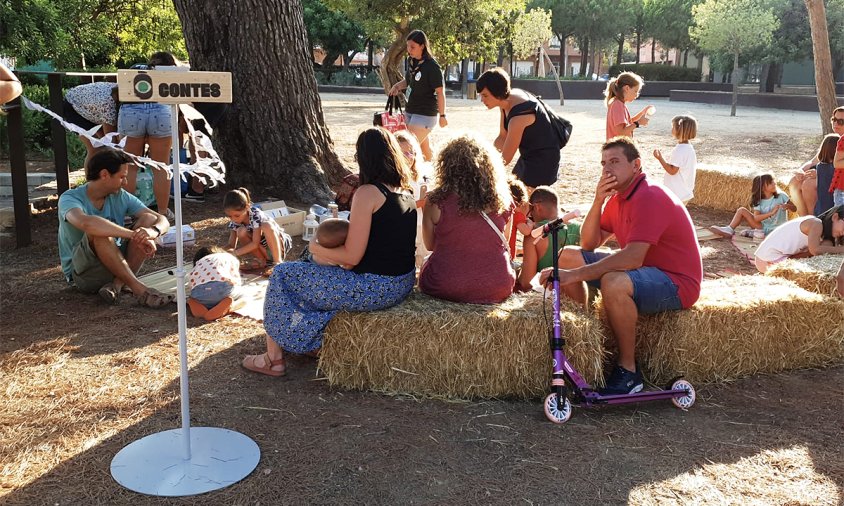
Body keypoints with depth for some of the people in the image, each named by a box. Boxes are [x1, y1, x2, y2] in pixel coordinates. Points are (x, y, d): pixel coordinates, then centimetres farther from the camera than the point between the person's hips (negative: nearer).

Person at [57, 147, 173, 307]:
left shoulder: (121, 197, 1)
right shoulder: (70, 198, -15)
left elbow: (162, 220, -6)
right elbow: (86, 223, -40)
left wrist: (153, 232, -31)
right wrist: (134, 234, -41)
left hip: (115, 266, 5)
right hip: (81, 273, -5)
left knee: (148, 219, -13)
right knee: (99, 231, -34)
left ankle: (117, 285, -24)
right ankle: (138, 288, -32)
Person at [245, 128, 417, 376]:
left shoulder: (367, 193, -18)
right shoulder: (407, 191, 7)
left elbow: (351, 256, -18)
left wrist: (315, 247, -1)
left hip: (375, 288, -9)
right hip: (402, 285, 9)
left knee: (283, 276, 6)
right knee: (319, 276, 32)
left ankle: (274, 358, 17)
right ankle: (317, 344, 38)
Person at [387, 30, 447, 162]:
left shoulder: (432, 67, -18)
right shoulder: (411, 61, 4)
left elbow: (440, 92, -15)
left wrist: (442, 115, -14)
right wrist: (397, 86, -1)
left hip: (425, 113, -8)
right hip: (410, 110, 8)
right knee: (424, 147, 18)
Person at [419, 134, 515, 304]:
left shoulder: (436, 202, -13)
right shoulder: (503, 201, -7)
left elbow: (430, 245, 2)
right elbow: (503, 243, 7)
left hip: (446, 289, -2)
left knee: (425, 265, 31)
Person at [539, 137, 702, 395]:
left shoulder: (649, 198, -22)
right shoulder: (618, 197, 9)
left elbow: (633, 258, -34)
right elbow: (588, 244, 4)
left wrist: (575, 275, -36)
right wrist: (597, 201, -10)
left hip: (676, 283, -9)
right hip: (645, 269, 10)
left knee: (614, 282, -40)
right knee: (568, 255, 4)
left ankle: (628, 372, -22)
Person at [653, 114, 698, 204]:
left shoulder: (678, 150, -22)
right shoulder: (690, 149, 8)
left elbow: (672, 170, -23)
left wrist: (660, 158, -22)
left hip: (675, 194, -10)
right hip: (686, 192, 10)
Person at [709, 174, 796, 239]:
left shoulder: (781, 196, -6)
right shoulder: (759, 202, -3)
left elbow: (794, 208, 2)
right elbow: (756, 218, -18)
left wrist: (788, 206, -21)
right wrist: (771, 212, -31)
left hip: (776, 229, -2)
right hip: (763, 226, 2)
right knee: (741, 210, -2)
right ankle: (729, 230, -9)